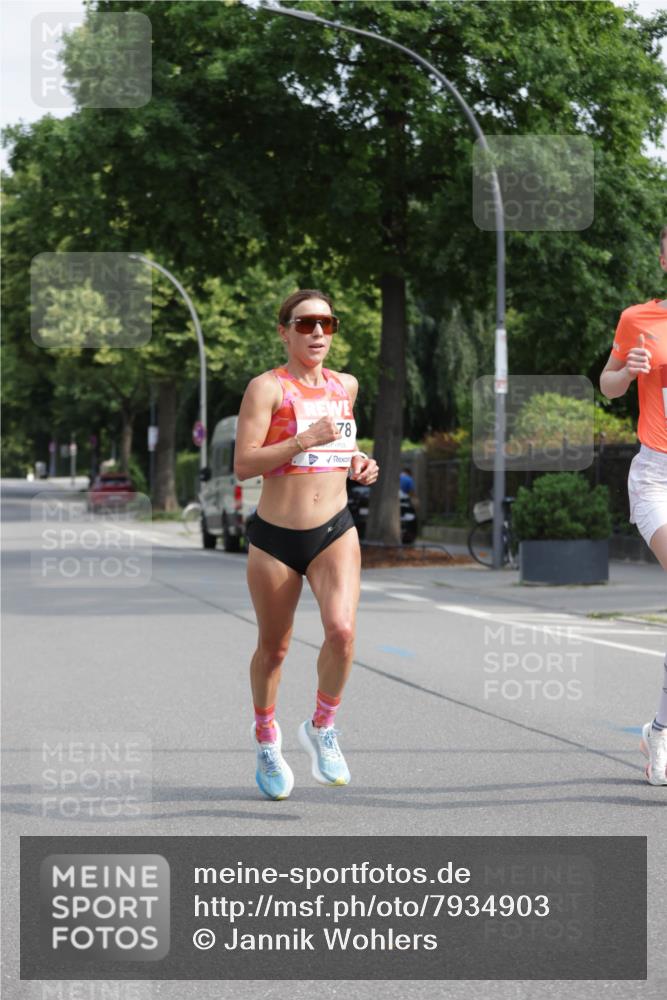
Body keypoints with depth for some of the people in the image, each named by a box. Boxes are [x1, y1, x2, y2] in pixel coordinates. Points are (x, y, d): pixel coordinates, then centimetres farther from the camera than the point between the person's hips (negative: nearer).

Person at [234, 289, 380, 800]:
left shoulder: (346, 385, 9)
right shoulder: (268, 387, -8)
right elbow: (243, 464, -16)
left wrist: (358, 463, 7)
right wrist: (306, 439, -23)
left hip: (335, 531, 3)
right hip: (275, 537, -3)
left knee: (342, 630, -19)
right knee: (273, 647, 9)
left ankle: (322, 728, 6)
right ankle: (266, 737, 35)